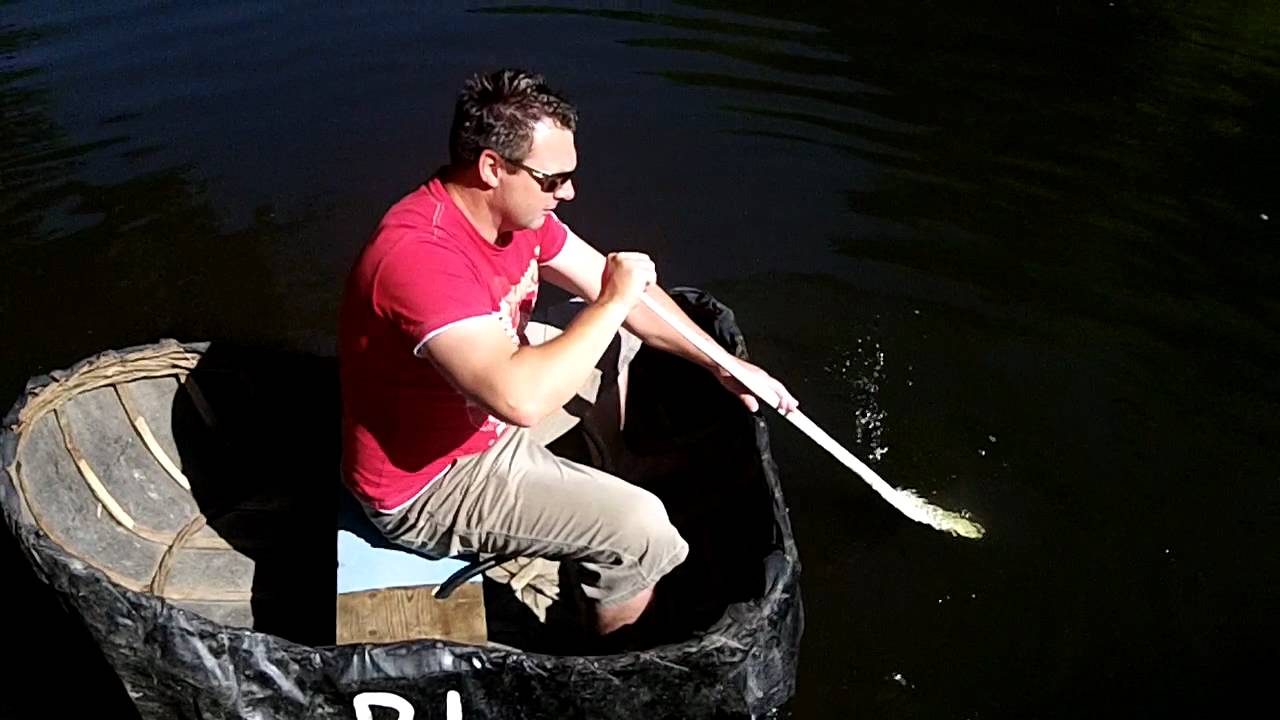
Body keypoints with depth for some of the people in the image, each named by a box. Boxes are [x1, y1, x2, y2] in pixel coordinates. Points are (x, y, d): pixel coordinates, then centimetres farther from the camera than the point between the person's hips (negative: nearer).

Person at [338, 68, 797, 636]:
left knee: (625, 356, 17)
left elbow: (609, 284, 3)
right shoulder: (420, 255, -35)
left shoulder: (515, 207, -7)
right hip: (426, 486, -9)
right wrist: (615, 302, -33)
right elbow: (520, 397, -46)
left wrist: (723, 363, 0)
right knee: (641, 528, -15)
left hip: (486, 420, 9)